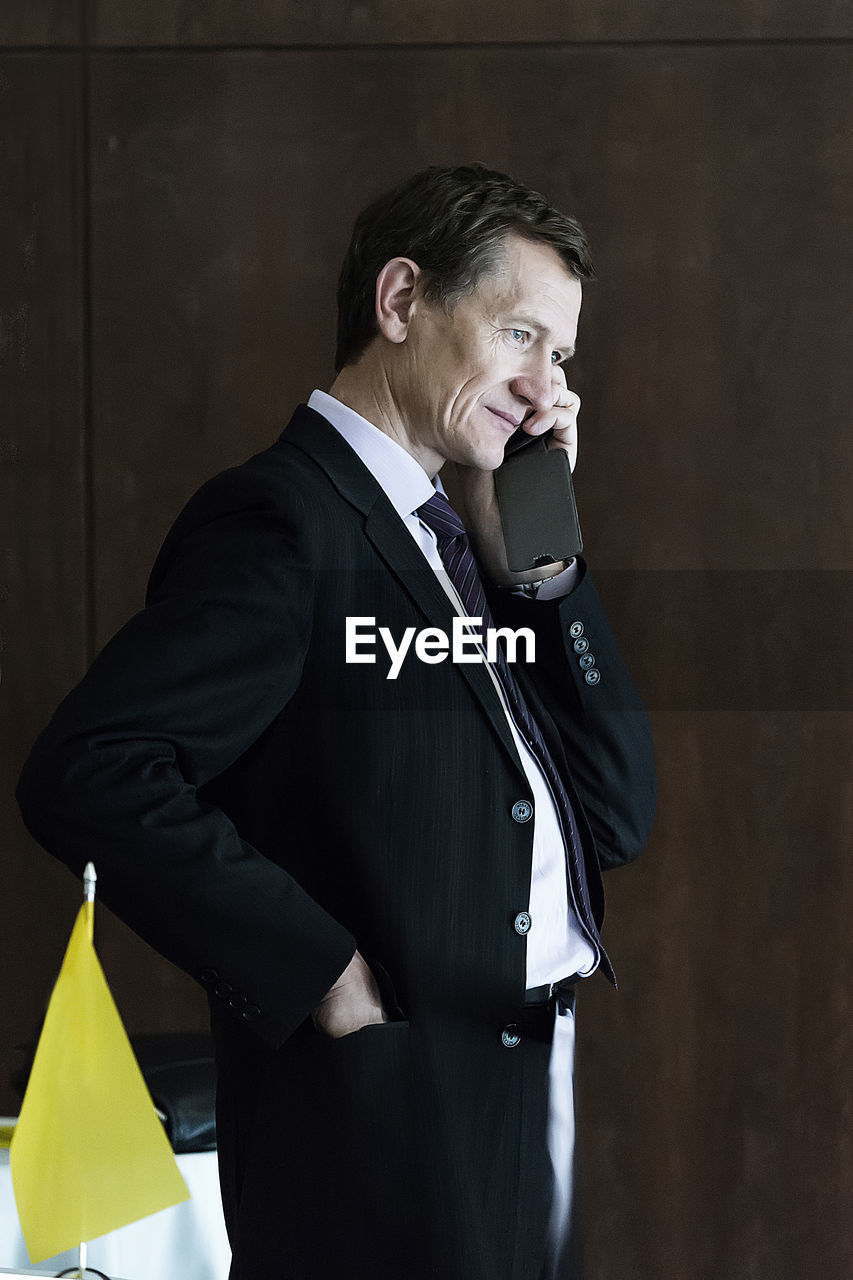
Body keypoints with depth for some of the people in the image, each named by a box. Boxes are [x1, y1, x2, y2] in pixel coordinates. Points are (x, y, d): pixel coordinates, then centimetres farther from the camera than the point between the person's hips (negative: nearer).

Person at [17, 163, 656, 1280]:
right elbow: (86, 772, -24)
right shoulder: (285, 518, -12)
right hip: (386, 1134, -8)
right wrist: (318, 968, -20)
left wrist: (535, 552, 2)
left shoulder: (464, 541, 14)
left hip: (524, 1124, 8)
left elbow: (615, 818, 10)